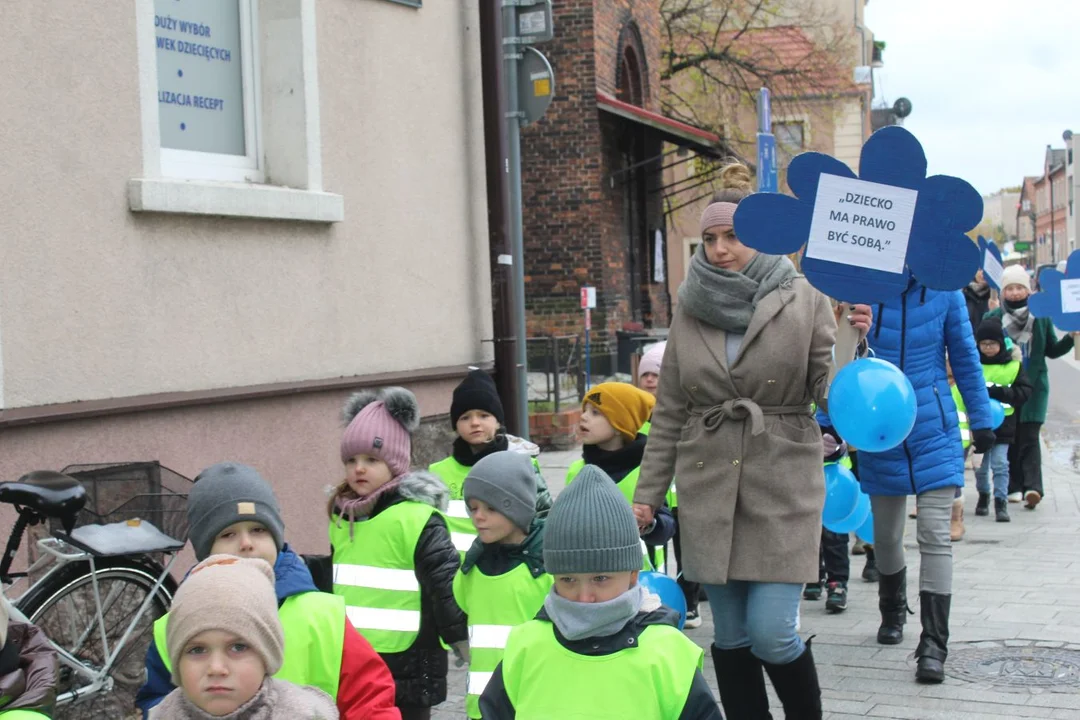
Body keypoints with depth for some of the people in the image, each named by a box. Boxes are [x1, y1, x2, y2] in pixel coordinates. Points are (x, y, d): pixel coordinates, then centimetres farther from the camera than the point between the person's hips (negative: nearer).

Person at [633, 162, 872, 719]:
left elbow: (831, 397, -5)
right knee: (730, 636, 8)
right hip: (708, 492, 3)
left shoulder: (803, 301, -1)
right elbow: (668, 414, 11)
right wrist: (647, 494, 9)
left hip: (782, 489, -3)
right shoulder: (690, 309, 7)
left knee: (771, 632, -7)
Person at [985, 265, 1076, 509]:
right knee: (1008, 438, 4)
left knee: (1029, 437, -7)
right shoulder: (993, 318, 1)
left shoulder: (1041, 317, 5)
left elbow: (1052, 350, 11)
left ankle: (1032, 486, -14)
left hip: (1033, 386, 0)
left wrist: (1071, 337, -4)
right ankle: (1014, 486, 12)